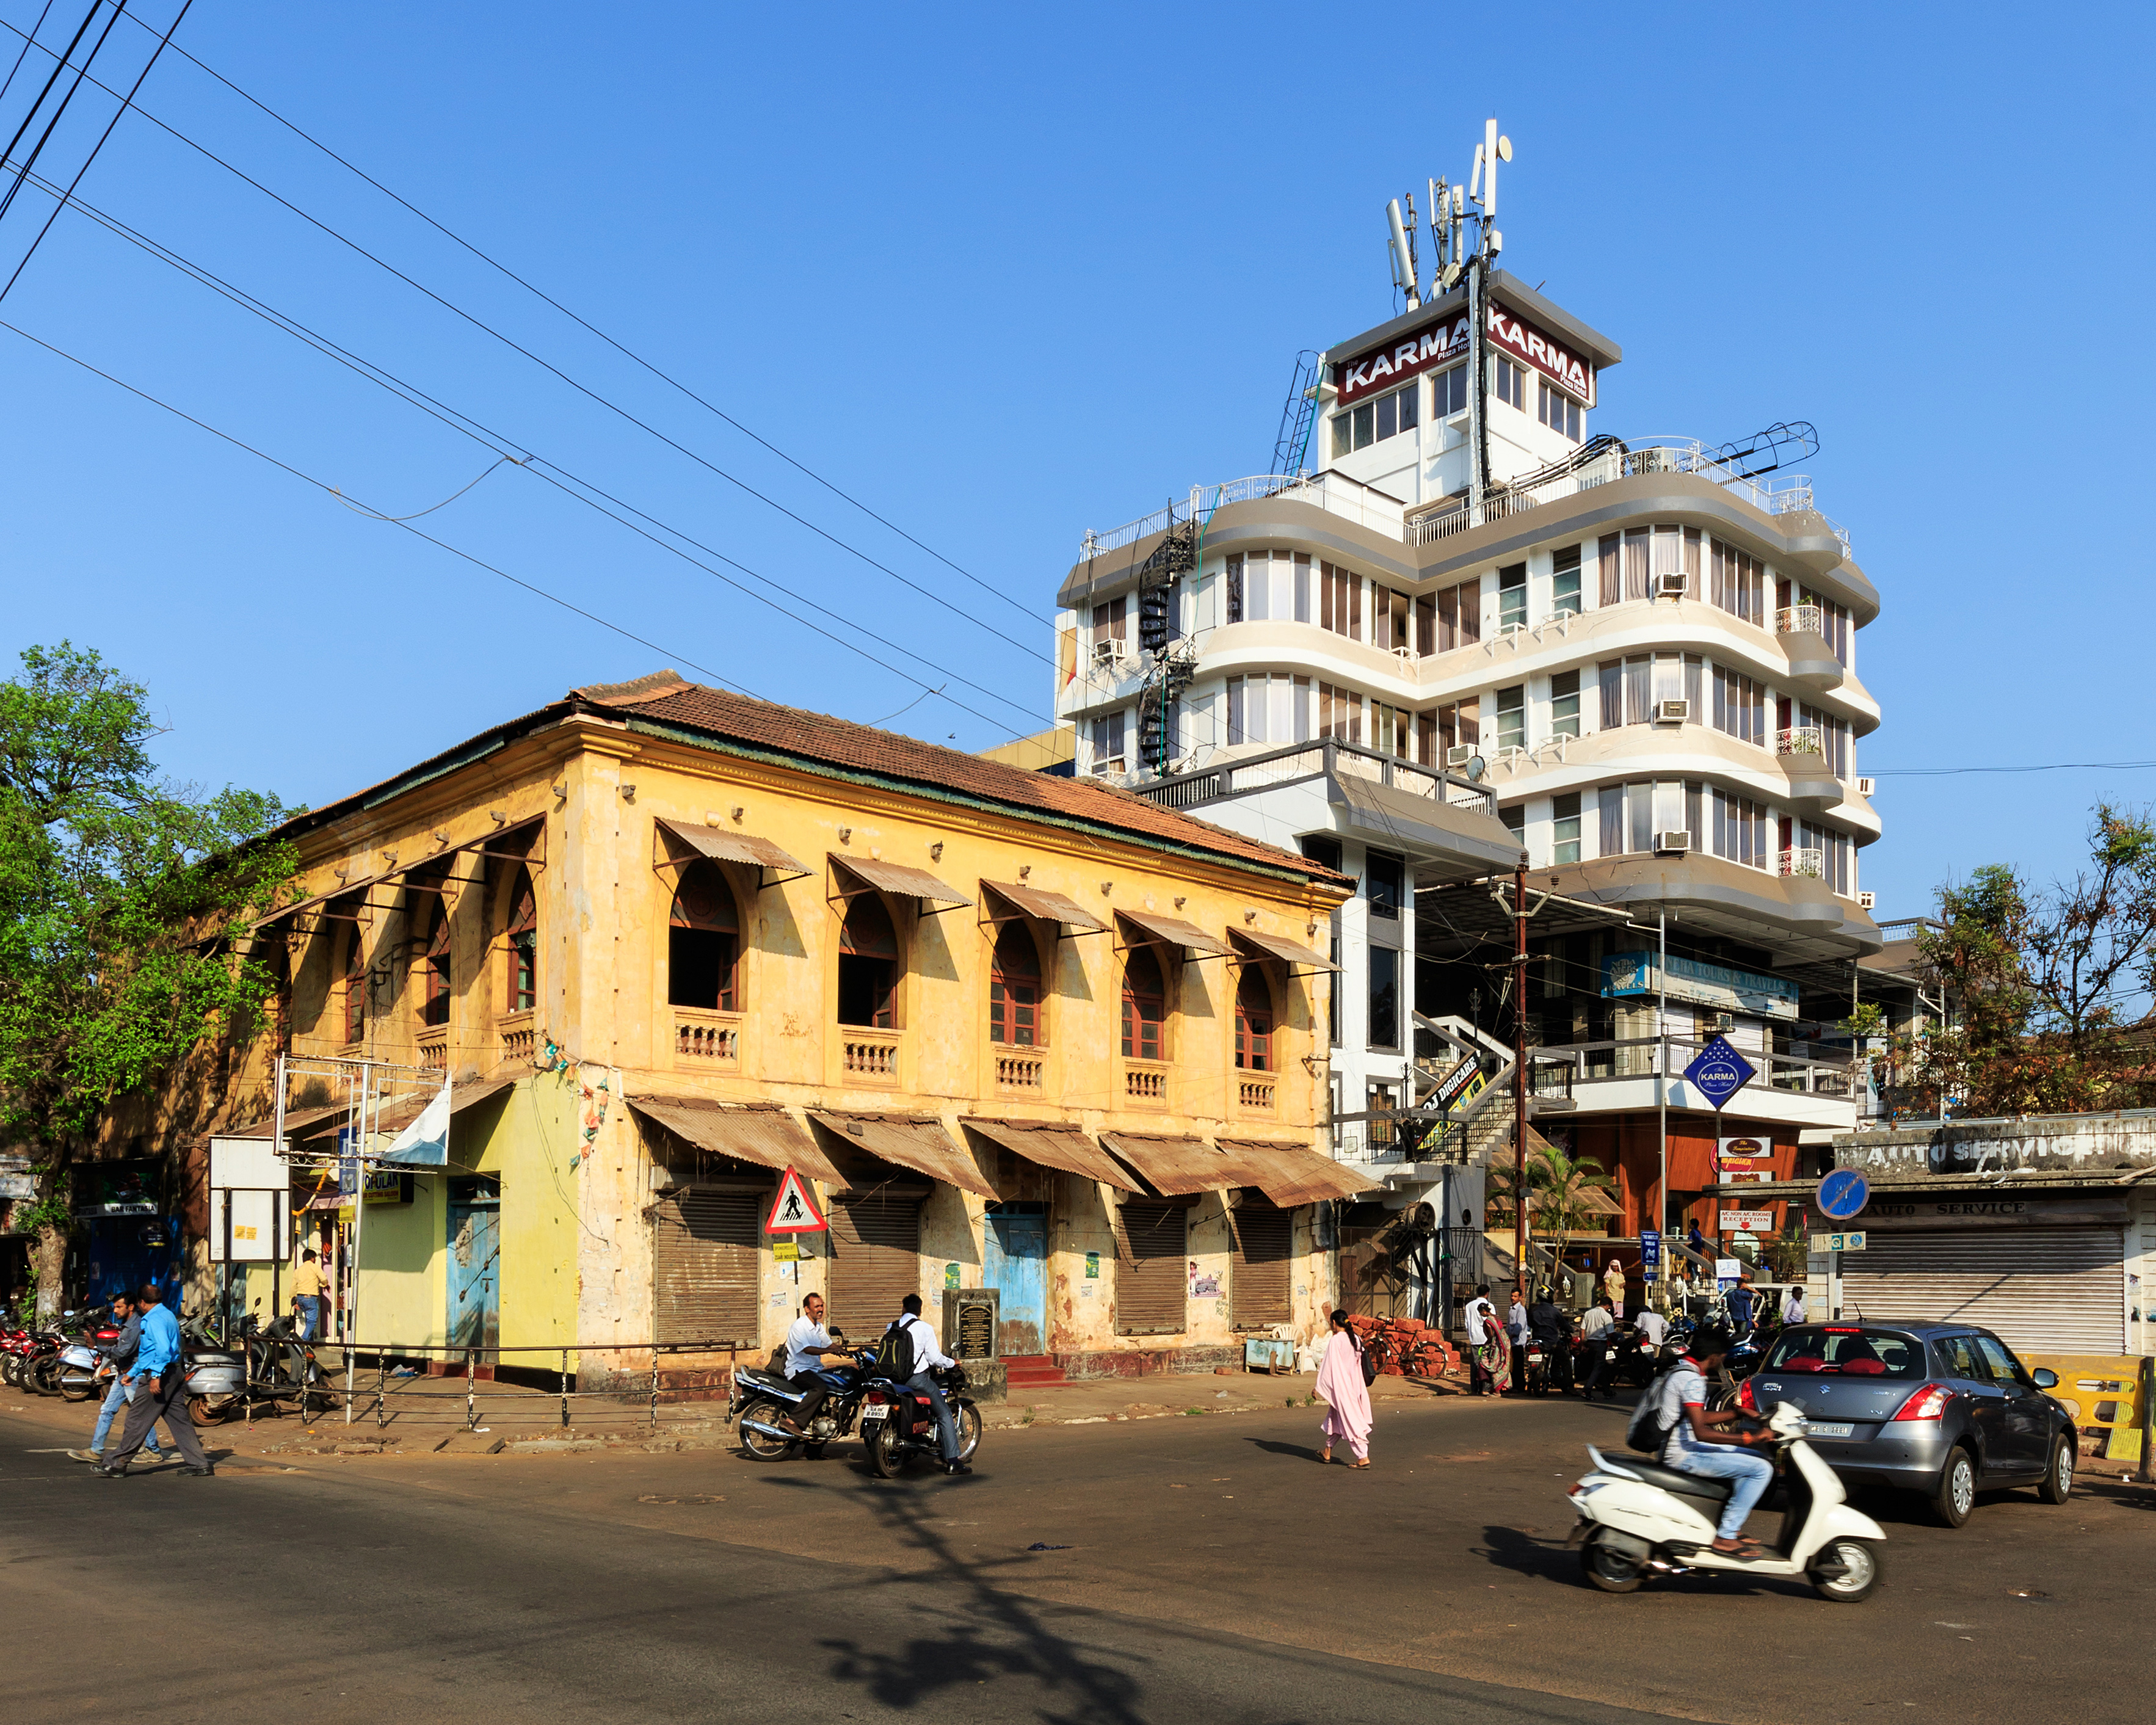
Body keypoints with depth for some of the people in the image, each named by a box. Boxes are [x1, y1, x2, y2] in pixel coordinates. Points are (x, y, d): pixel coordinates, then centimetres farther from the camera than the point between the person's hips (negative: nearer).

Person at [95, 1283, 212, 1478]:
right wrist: (133, 1373, 34)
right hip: (176, 1374, 9)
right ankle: (199, 1464, 7)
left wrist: (156, 1376, -27)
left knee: (137, 1421, 1)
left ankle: (118, 1465, 9)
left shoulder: (154, 1320, -13)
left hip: (160, 1375, -9)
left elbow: (163, 1350, -27)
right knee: (180, 1421, 9)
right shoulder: (169, 1316, 19)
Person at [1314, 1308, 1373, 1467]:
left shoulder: (1335, 1340, -17)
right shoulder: (1355, 1339, 4)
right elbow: (1357, 1363, 12)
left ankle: (1363, 1458, -2)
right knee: (1335, 1418, 20)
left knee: (1350, 1420, -3)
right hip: (1353, 1385, 8)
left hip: (1340, 1386, -8)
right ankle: (1327, 1452, 30)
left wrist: (1320, 1387, -6)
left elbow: (1330, 1367, -16)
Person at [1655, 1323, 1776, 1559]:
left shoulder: (1682, 1370, 14)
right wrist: (1749, 1438, -28)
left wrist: (1738, 1413, 19)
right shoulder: (1692, 1379, -19)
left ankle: (1733, 1527, 16)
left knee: (1756, 1458, 20)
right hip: (1684, 1455, -11)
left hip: (1681, 1448, 11)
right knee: (1761, 1469, -16)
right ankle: (1725, 1537, -13)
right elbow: (1701, 1432, -28)